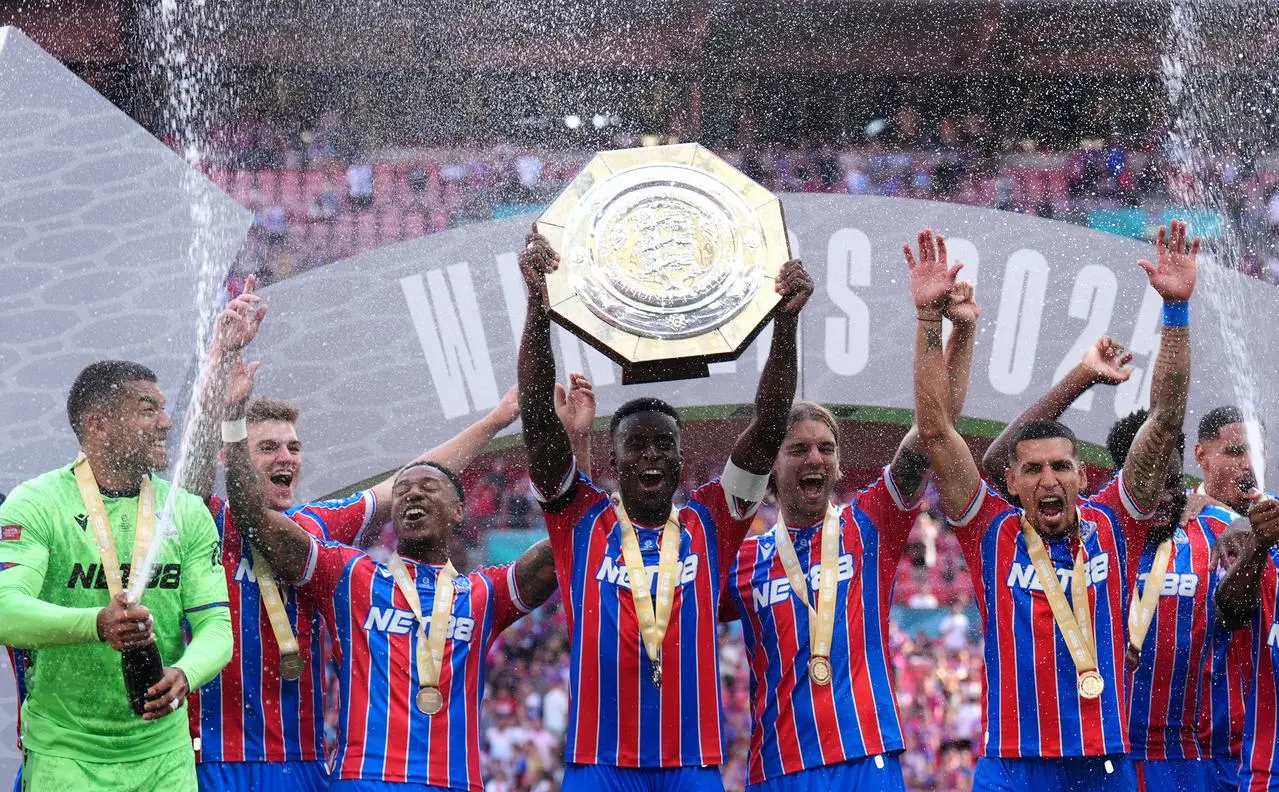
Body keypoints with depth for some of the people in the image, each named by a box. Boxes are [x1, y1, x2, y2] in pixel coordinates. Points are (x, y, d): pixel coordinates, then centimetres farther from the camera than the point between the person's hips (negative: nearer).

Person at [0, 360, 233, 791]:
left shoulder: (187, 513, 6)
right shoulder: (35, 504, -7)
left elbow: (215, 625, -1)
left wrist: (183, 673, -24)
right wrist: (97, 623, -39)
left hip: (164, 754, 4)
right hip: (63, 755, -4)